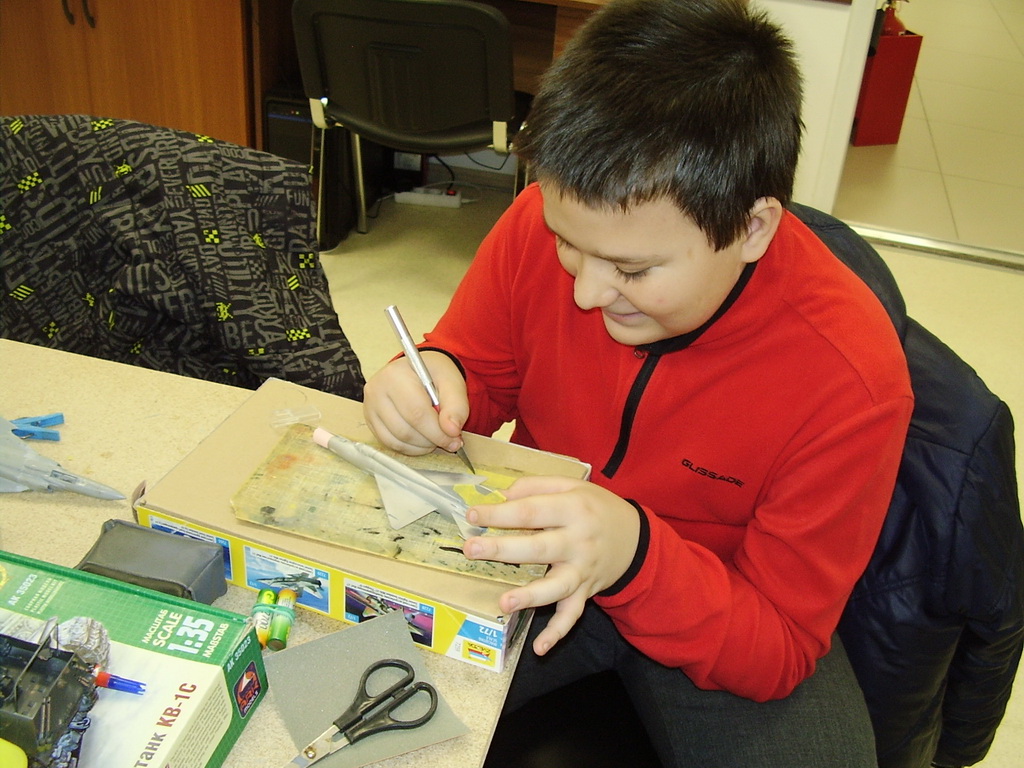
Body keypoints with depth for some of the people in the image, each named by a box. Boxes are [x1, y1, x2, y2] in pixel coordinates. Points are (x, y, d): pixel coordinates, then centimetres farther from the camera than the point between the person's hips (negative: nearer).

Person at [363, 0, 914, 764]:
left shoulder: (849, 380, -27)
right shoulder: (546, 220, -19)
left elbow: (778, 650, -19)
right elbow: (480, 371, 0)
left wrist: (635, 554, -38)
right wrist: (432, 385, -25)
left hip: (718, 619, 0)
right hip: (532, 553, 1)